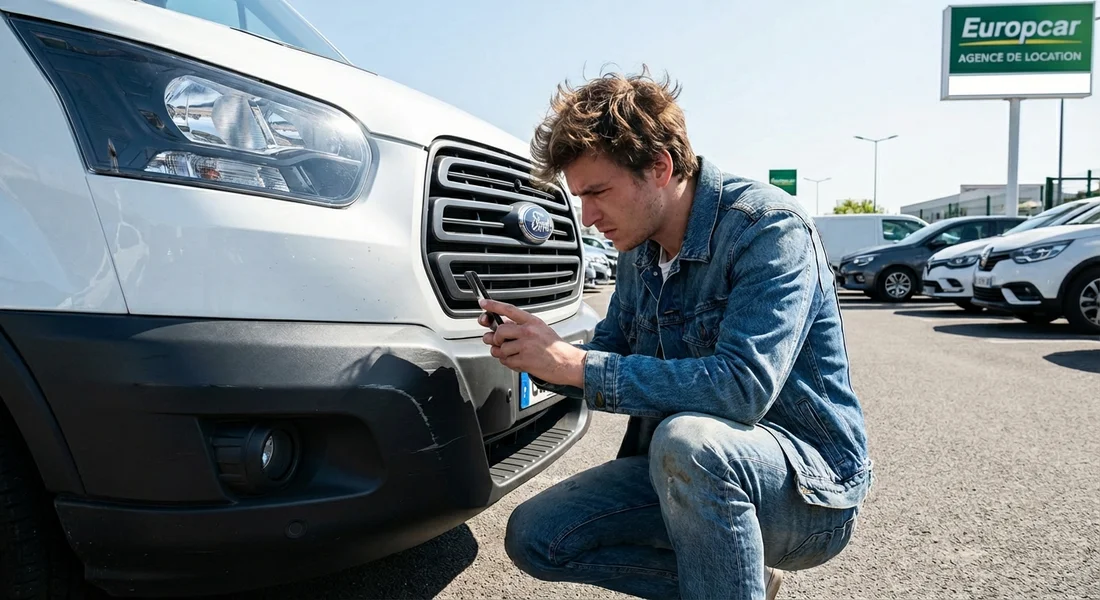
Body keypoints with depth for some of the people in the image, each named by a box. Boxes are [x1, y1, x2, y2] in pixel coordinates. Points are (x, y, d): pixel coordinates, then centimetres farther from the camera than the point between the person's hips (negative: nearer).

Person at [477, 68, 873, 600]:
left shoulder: (768, 227, -20)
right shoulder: (639, 248, 3)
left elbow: (744, 387, -32)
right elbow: (613, 358, 11)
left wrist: (577, 364, -30)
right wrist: (541, 356, -11)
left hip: (810, 481, -7)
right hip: (683, 470, 8)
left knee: (686, 439, -39)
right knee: (533, 537, -1)